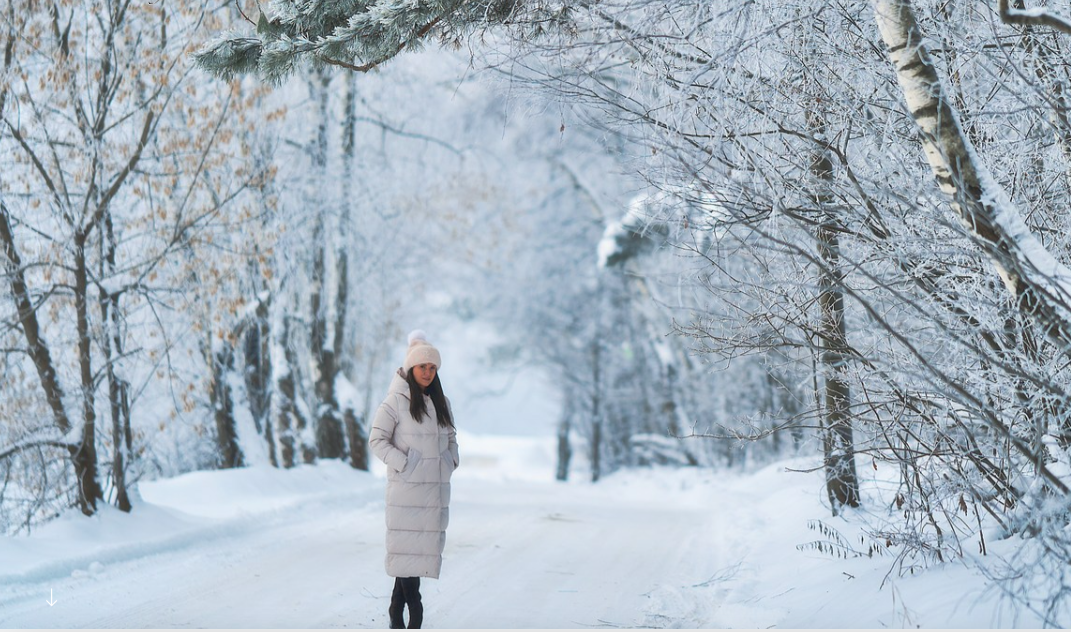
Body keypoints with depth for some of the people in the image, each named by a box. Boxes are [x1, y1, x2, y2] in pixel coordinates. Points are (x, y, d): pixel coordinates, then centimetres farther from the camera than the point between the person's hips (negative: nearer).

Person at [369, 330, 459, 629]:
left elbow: (451, 437, 23)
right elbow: (376, 440, -6)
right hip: (406, 487, -6)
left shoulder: (441, 402, 12)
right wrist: (403, 463, -13)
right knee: (407, 544, -7)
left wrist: (451, 461, 7)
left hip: (436, 487, 6)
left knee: (424, 545, 7)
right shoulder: (396, 401, -5)